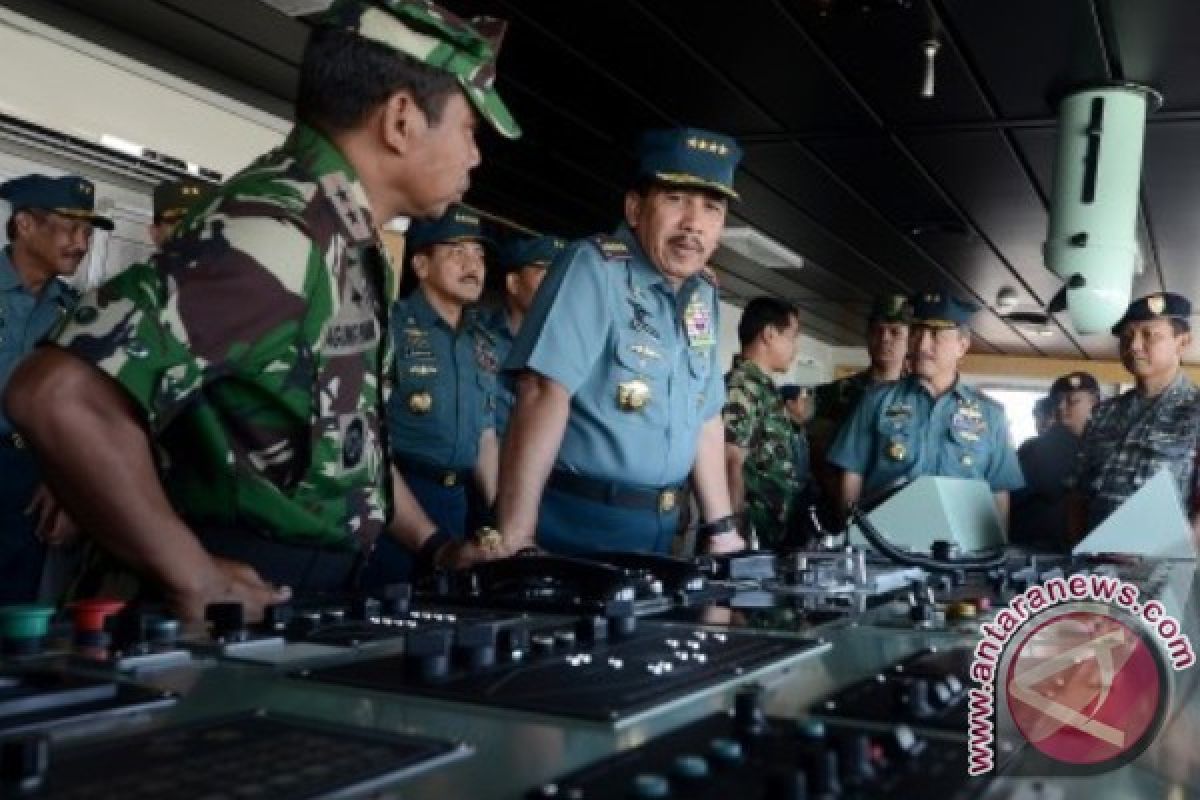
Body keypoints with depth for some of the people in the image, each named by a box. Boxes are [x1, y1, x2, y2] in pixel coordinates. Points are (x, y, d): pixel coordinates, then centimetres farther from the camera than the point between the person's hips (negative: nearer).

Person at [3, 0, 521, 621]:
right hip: (236, 613, -8)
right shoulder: (279, 231, -23)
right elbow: (59, 394, -31)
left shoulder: (348, 239, 6)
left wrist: (431, 544, 13)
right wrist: (194, 578, -24)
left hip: (310, 598, 8)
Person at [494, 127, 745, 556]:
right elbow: (545, 394, -24)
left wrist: (720, 527, 12)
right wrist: (515, 537, -30)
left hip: (656, 527, 8)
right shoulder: (595, 267, -15)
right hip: (573, 522, -7)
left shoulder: (703, 298, 9)